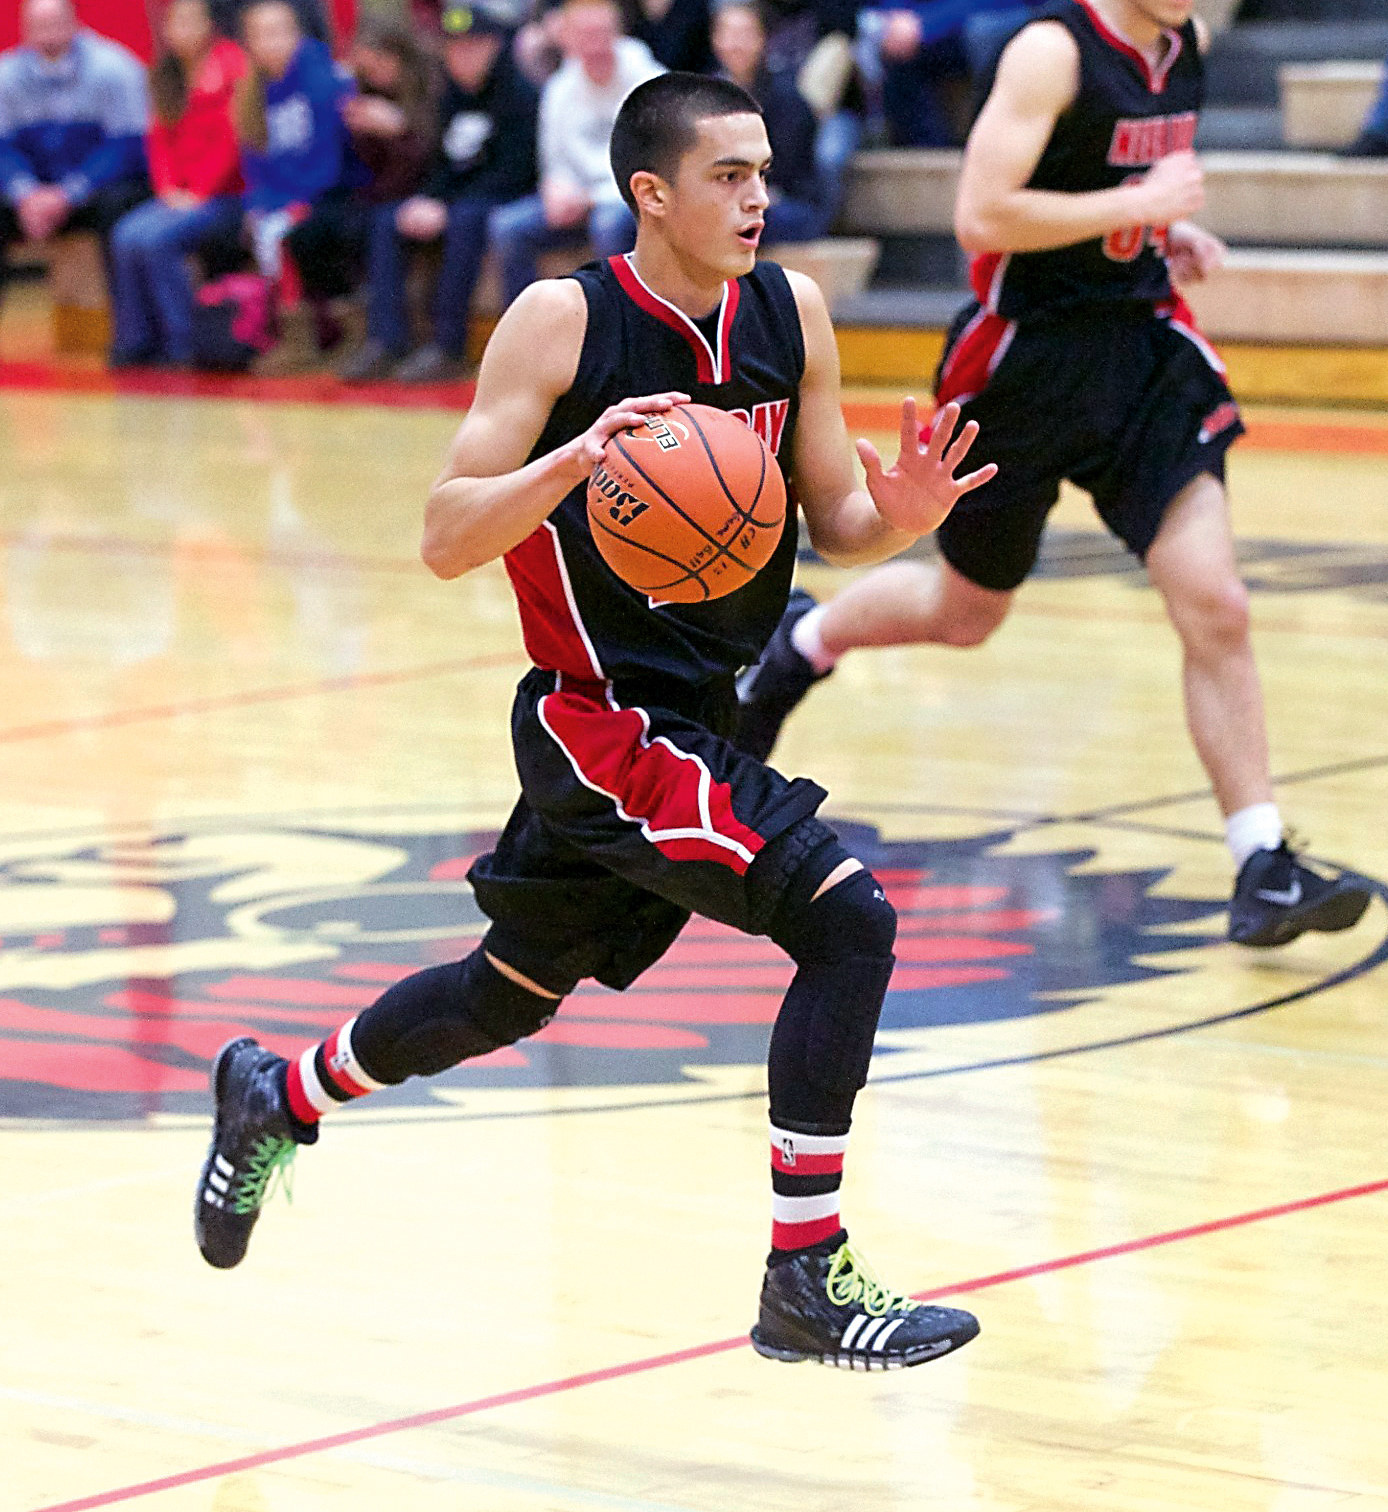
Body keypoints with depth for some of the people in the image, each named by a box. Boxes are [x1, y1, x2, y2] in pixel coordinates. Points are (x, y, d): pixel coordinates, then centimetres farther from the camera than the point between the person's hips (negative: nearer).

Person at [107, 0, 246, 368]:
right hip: (178, 197, 6)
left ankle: (181, 344, -17)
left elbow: (233, 139, -12)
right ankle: (135, 342, -11)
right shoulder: (167, 76, 13)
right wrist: (168, 189, -3)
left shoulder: (230, 64, -8)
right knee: (126, 236, -17)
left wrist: (198, 194, -14)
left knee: (155, 238, -26)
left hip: (224, 196, -6)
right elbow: (159, 139, 13)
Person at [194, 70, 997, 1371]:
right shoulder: (563, 322, -15)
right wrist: (576, 458, -33)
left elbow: (836, 524, 7)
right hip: (603, 717, -7)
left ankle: (279, 1098, 48)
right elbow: (446, 540, -16)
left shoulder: (792, 313, 1)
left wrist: (899, 515, -16)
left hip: (696, 712, 7)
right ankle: (807, 1283, -15)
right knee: (846, 919, -21)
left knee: (510, 995, 23)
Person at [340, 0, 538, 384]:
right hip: (452, 194, 8)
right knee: (387, 218, -8)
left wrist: (445, 210, -24)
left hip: (507, 195, -8)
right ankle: (385, 341, -18)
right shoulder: (453, 93, 11)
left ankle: (447, 346, -34)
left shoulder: (519, 91, -12)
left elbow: (512, 171, -19)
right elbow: (443, 163, 15)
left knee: (465, 219, -36)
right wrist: (425, 201, -8)